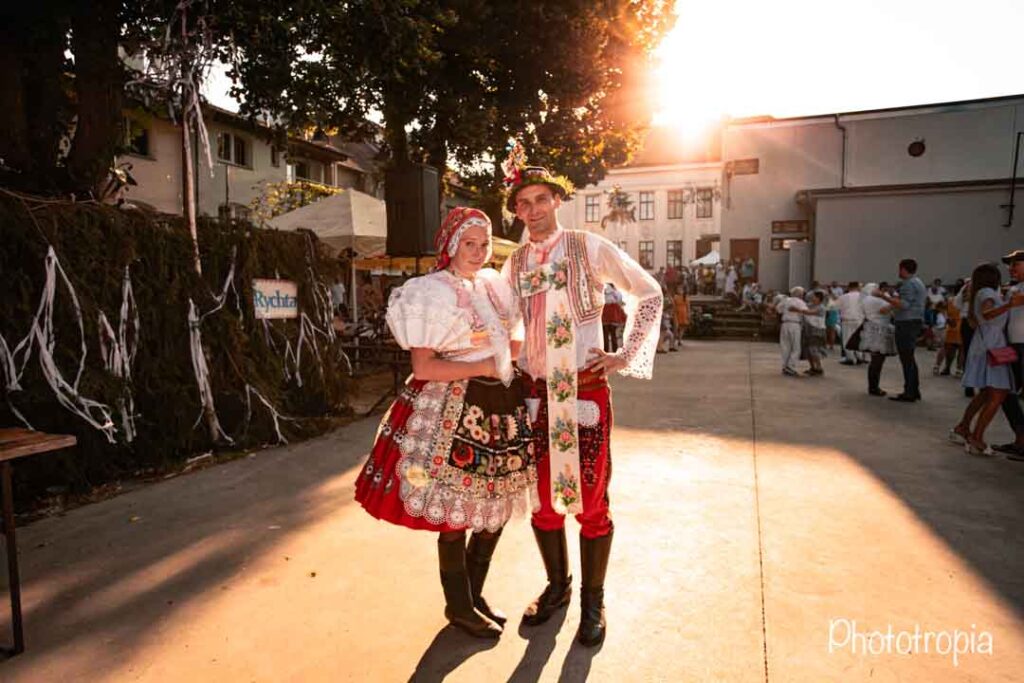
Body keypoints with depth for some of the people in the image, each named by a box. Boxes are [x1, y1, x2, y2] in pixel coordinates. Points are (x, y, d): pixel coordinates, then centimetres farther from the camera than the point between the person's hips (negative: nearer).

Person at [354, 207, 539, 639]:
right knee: (456, 514, 4)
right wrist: (485, 367, -16)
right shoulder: (435, 293, -11)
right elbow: (423, 367, -17)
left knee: (495, 507, 15)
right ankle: (458, 607, 27)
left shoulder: (492, 285, 12)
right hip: (454, 411, -8)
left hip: (499, 406, 8)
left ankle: (474, 594, 35)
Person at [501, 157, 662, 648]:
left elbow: (648, 293, 3)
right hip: (536, 393, 4)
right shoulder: (514, 265, 8)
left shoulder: (590, 248, -4)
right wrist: (512, 364, 10)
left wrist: (626, 356, -2)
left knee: (590, 501, 4)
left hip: (586, 391, -4)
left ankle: (593, 600, 27)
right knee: (542, 499, 13)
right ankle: (557, 586, 36)